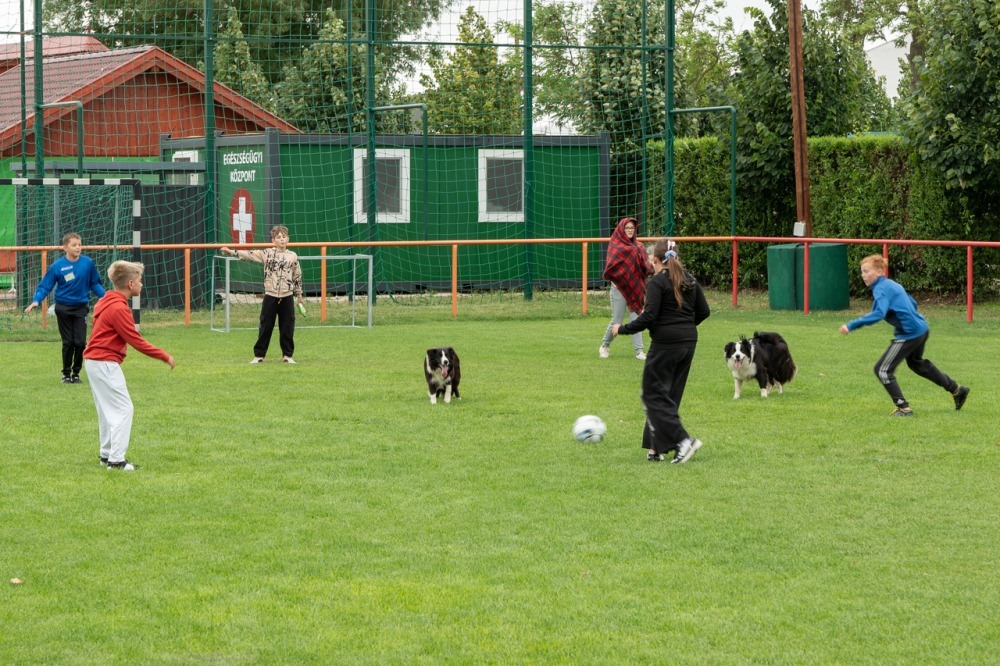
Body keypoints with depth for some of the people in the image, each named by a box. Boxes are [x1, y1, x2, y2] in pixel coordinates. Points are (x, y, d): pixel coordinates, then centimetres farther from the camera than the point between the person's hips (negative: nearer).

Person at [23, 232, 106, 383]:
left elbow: (95, 284, 6)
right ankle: (66, 374, 19)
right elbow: (45, 286, -8)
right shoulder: (57, 266, -11)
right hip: (63, 308, -1)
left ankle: (76, 372, 14)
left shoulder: (87, 263, -6)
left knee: (80, 342, -3)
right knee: (68, 342, 4)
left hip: (81, 307, 1)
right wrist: (36, 301, -22)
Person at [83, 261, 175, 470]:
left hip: (94, 361, 10)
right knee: (124, 409, -7)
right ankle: (116, 459, -9)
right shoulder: (118, 308, -19)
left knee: (107, 410, 18)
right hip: (105, 364, -10)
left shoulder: (106, 302, 11)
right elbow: (136, 341, -19)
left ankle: (107, 454, 25)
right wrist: (165, 357, -13)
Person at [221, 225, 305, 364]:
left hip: (287, 297, 1)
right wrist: (231, 252, -14)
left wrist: (299, 295, 13)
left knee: (287, 327, 5)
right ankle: (259, 355, 12)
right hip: (270, 296, -1)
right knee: (265, 326, 4)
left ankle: (287, 355, 16)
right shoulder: (267, 253, 0)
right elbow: (249, 254, -5)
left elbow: (297, 277, 9)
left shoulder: (293, 256, 3)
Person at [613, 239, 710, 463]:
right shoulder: (690, 281, 10)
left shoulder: (657, 283, -12)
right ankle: (656, 448, 14)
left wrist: (622, 329, -6)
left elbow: (648, 317, -18)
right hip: (689, 342, 8)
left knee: (653, 395, 0)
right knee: (669, 396, 13)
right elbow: (704, 311, 13)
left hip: (665, 344, -8)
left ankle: (683, 440, -12)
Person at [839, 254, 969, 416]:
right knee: (916, 363, 34)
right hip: (922, 328, 10)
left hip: (909, 334, -10)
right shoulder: (891, 284, 13)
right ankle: (957, 390, 45)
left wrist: (852, 325, -33)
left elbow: (878, 313, -32)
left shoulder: (881, 289, -16)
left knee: (883, 370, -3)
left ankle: (903, 408, -2)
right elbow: (912, 303, 23)